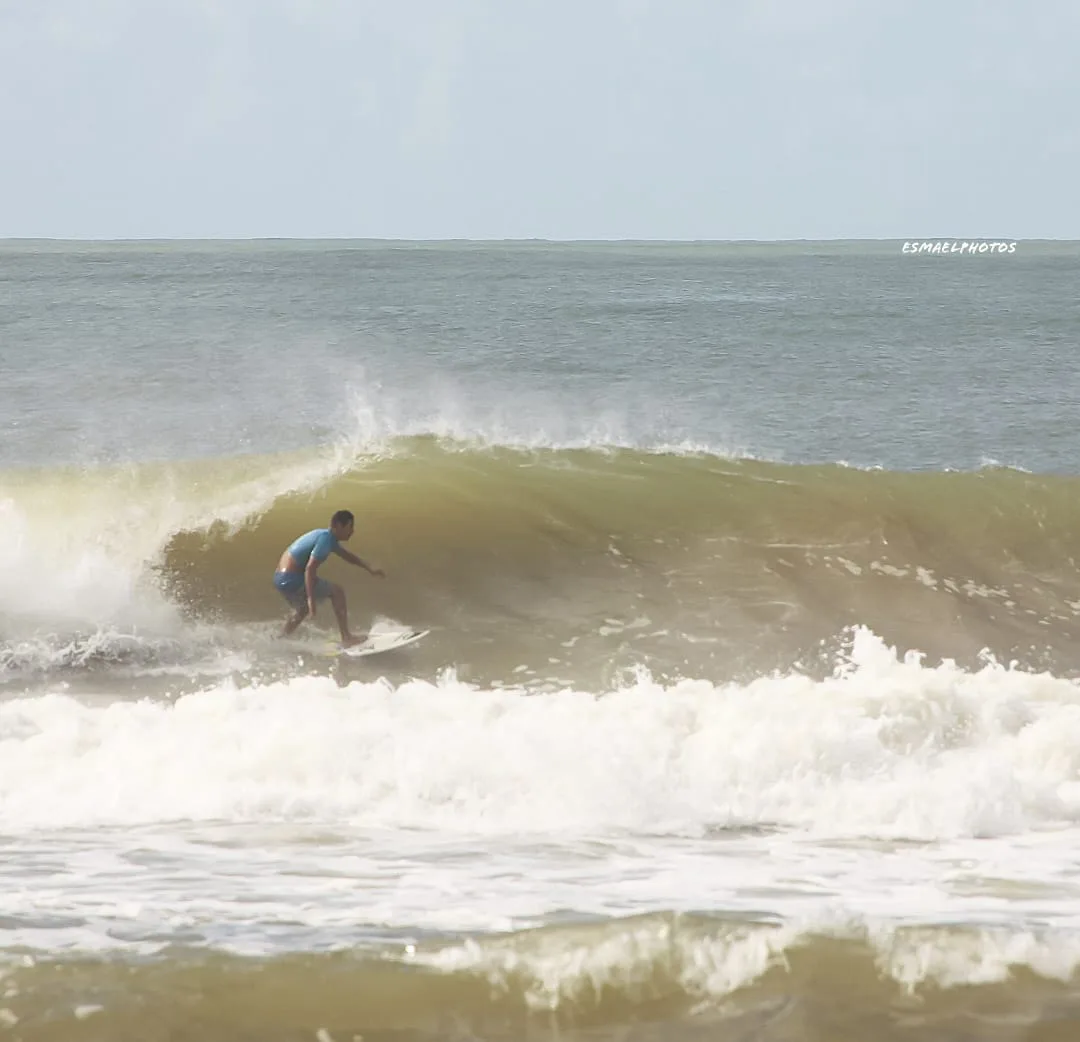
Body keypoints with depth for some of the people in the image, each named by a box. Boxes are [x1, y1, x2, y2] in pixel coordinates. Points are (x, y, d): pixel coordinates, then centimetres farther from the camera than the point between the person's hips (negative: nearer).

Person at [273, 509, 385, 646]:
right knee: (337, 591, -2)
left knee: (302, 610, 31)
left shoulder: (328, 537, 15)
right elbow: (310, 568, -24)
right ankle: (346, 638, -1)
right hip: (291, 578, -10)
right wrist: (311, 599, -28)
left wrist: (370, 568, 24)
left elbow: (347, 556, 29)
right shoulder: (325, 539, -16)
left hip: (280, 579, 10)